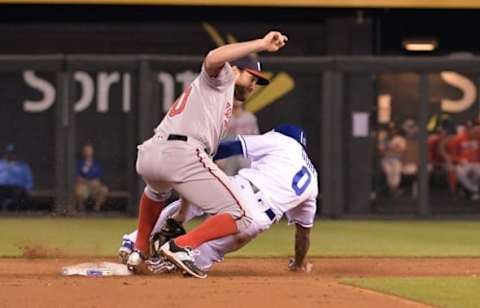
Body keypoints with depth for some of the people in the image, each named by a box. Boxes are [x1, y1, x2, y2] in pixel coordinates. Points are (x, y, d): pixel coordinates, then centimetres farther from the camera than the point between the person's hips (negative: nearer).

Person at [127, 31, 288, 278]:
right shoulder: (222, 77, 15)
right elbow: (212, 59, -12)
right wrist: (261, 44, -9)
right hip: (181, 153, -9)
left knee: (157, 191, 45)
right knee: (239, 218, -4)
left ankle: (139, 251, 43)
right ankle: (182, 247, -20)